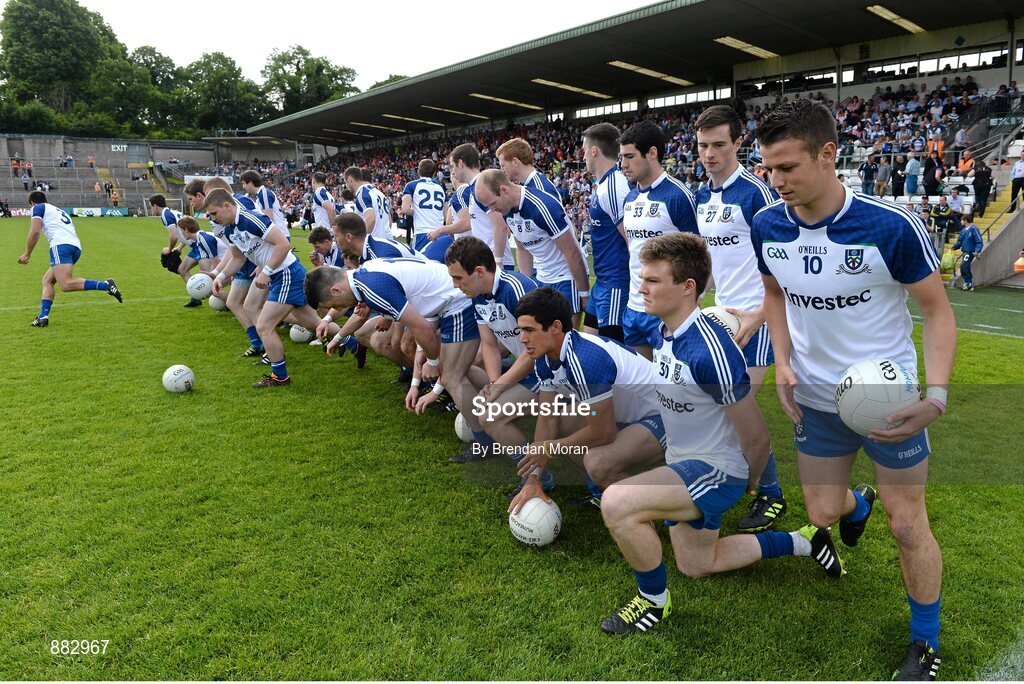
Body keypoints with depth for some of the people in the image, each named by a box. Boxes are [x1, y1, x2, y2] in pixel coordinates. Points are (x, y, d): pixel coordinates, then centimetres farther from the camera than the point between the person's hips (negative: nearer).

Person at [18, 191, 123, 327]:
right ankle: (43, 316, 6)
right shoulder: (58, 210, 36)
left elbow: (35, 231, 0)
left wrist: (27, 254, 7)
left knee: (66, 285, -20)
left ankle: (105, 285, -32)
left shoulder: (37, 208, 14)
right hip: (76, 247, 9)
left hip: (61, 245, -9)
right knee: (47, 280, 16)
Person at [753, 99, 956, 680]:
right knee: (822, 514, 14)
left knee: (908, 526, 4)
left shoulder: (891, 226, -23)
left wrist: (937, 396, -24)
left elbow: (938, 310, -12)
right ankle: (857, 502, 54)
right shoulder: (767, 226, -10)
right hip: (816, 400, 4)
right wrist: (784, 361, -4)